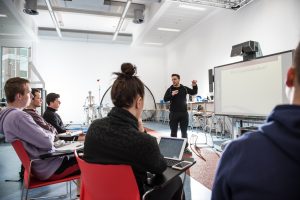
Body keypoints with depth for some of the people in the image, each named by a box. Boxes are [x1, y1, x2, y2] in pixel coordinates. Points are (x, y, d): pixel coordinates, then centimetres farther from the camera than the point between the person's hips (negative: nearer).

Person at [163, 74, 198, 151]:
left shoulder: (184, 88, 5)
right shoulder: (170, 89, -1)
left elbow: (194, 93, 7)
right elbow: (165, 99, -10)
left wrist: (194, 86, -10)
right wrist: (172, 94, -26)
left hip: (184, 113, 2)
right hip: (173, 113, -2)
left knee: (184, 131, 10)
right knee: (173, 131, 6)